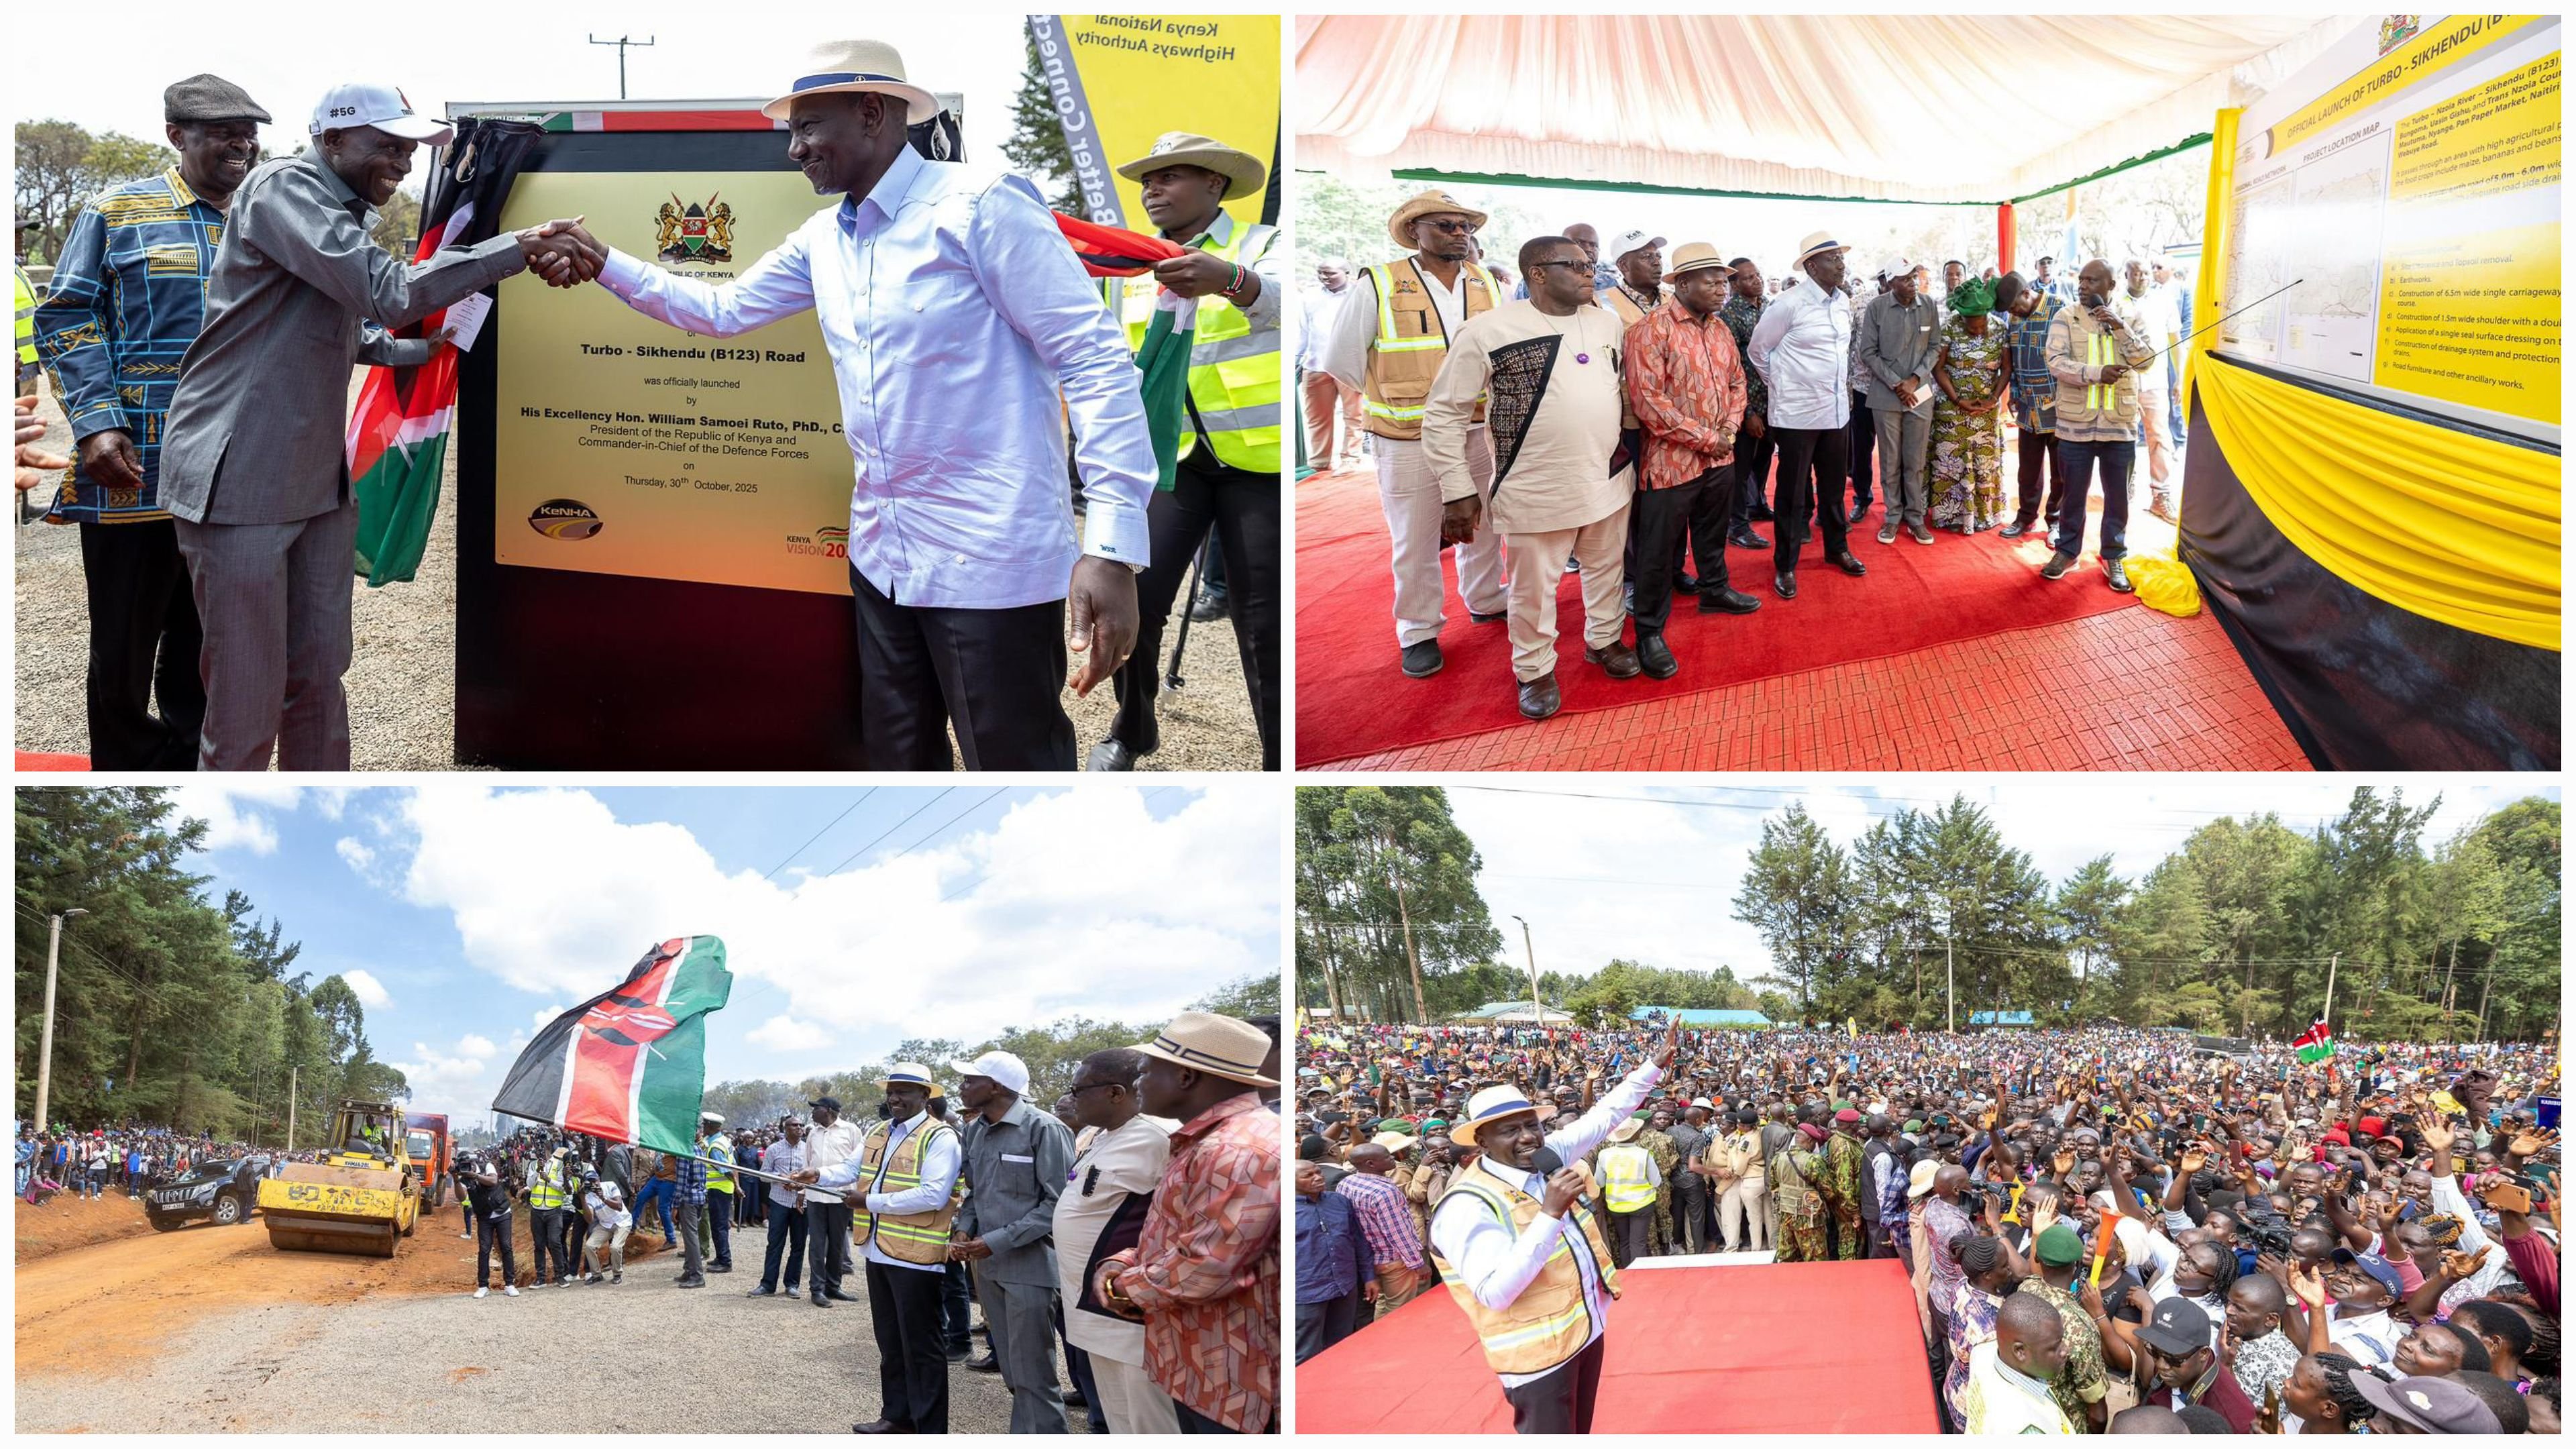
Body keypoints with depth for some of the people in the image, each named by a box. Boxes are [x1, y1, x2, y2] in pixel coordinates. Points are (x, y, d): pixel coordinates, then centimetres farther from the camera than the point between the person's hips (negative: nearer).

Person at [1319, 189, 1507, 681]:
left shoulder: (1487, 284, 2)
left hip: (1481, 432, 4)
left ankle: (1486, 600, 40)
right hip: (1410, 441, -4)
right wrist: (1396, 395, 1)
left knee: (1483, 526, 20)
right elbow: (1340, 358, -6)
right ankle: (1418, 632, 20)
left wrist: (1493, 399, 1)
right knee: (1416, 542, 6)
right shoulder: (1379, 285, -12)